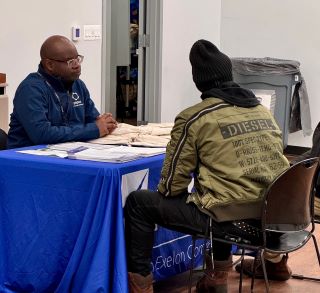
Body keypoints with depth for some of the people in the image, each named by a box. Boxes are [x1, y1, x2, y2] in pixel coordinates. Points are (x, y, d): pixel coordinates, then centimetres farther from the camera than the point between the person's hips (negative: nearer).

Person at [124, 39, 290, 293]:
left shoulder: (194, 118, -5)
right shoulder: (263, 110, 11)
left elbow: (171, 186, -1)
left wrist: (166, 189, 22)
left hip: (233, 221, -6)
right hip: (275, 216, 6)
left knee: (138, 203, 9)